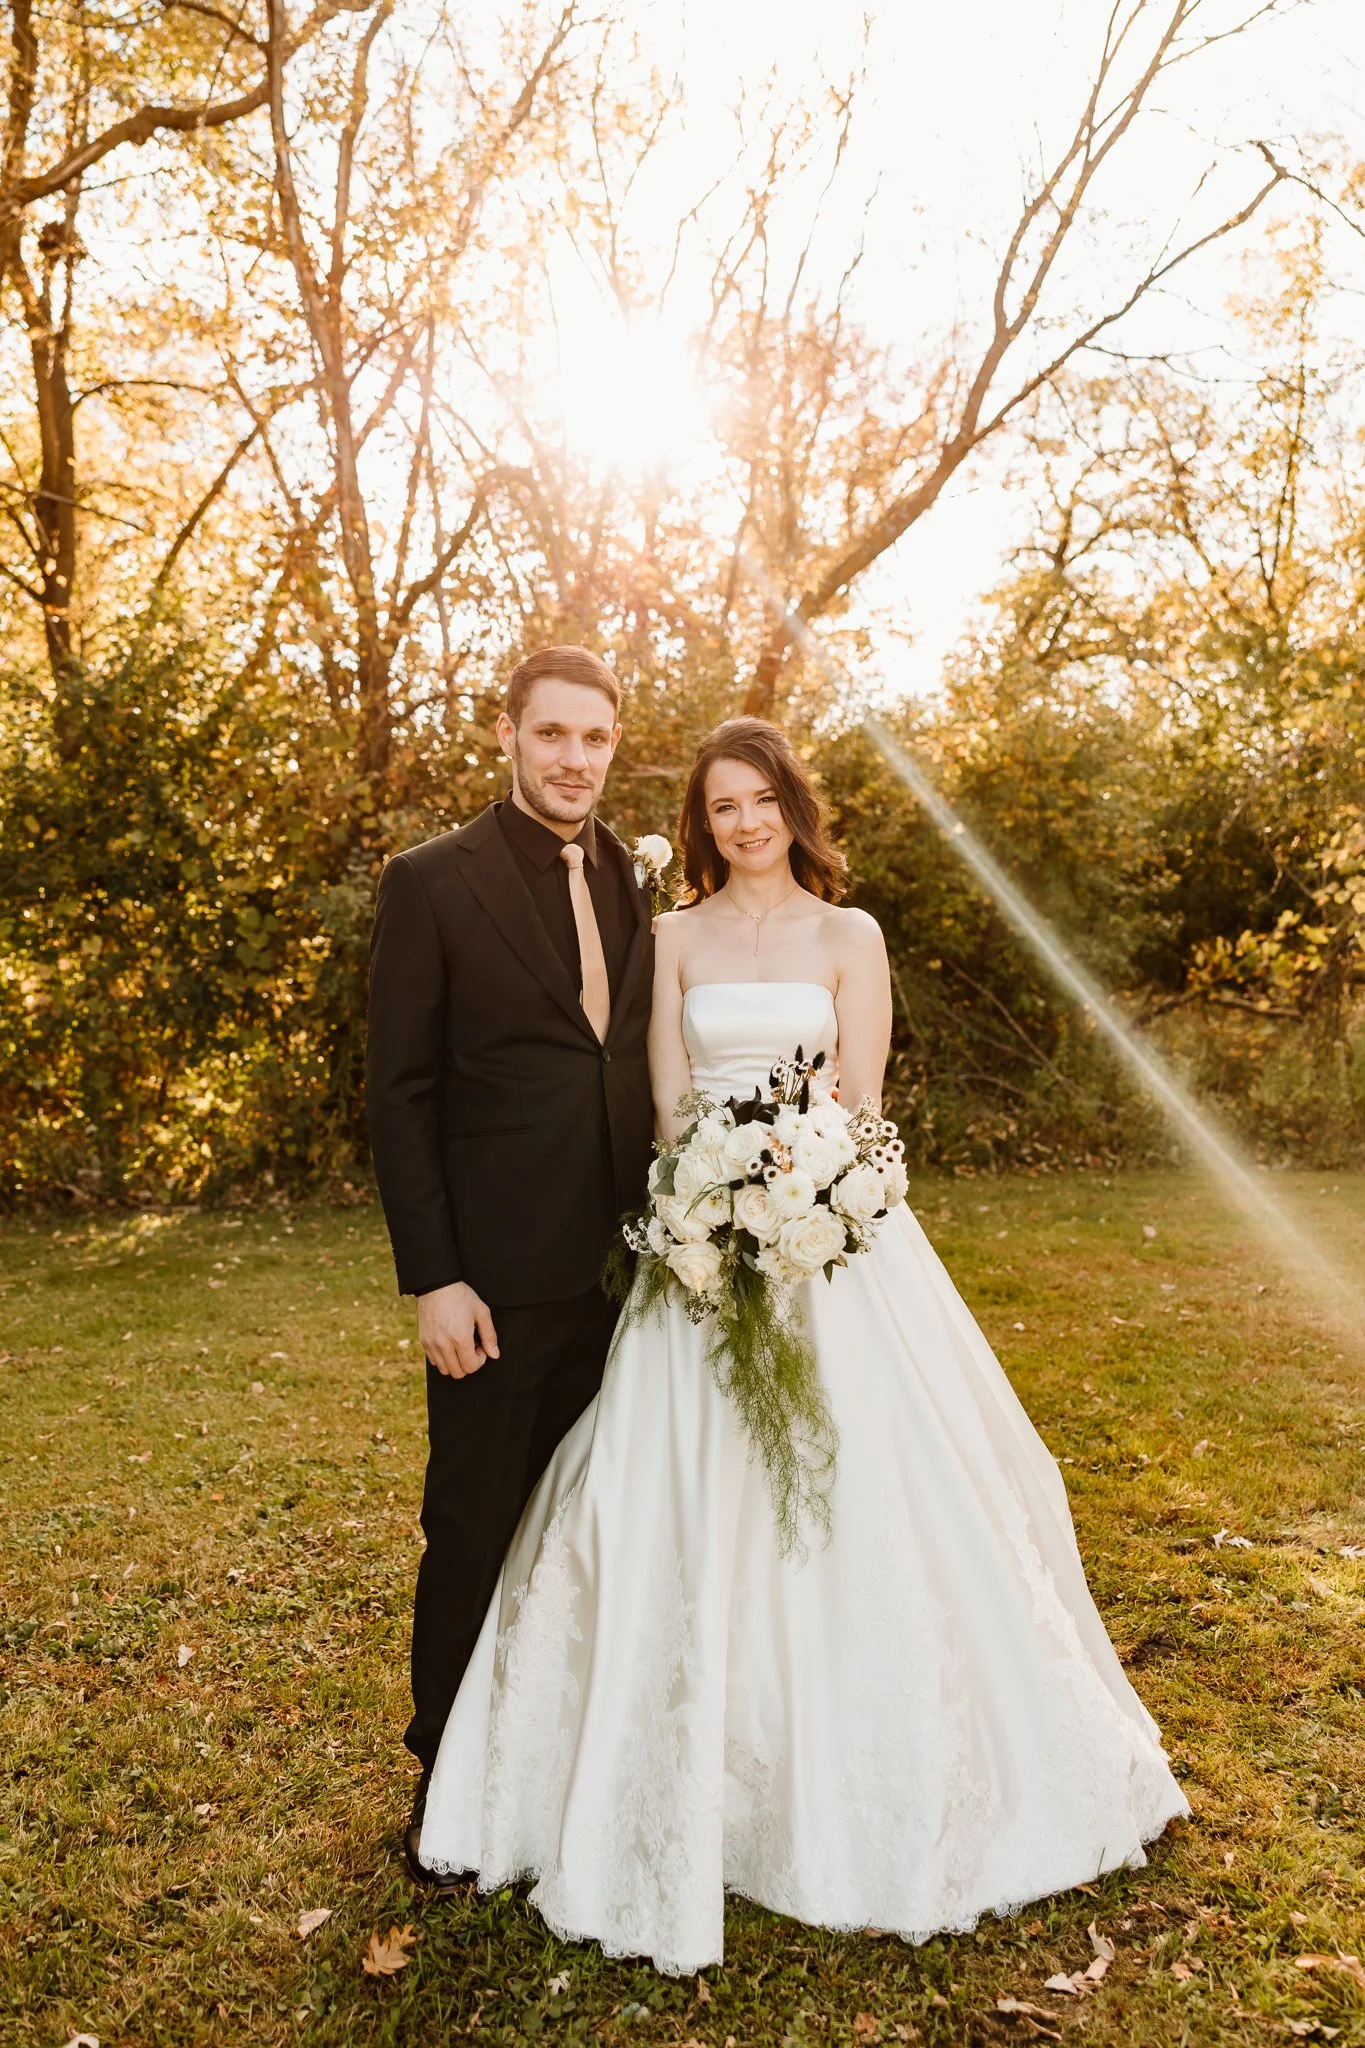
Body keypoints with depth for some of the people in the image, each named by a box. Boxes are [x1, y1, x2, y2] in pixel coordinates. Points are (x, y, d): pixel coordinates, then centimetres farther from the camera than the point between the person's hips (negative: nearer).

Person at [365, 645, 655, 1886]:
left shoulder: (633, 886, 8)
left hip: (622, 1268, 5)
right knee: (475, 1534, 10)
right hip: (500, 1280, -5)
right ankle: (448, 1776, 31)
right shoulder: (433, 883, -7)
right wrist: (432, 1280, -13)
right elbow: (399, 1094, -9)